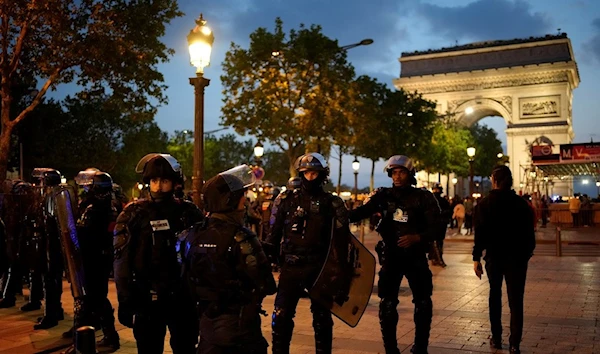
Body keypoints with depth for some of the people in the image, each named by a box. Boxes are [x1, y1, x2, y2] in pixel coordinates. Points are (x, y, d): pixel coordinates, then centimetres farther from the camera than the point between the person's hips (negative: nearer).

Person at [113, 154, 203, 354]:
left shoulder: (188, 213, 2)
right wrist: (125, 301, -11)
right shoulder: (134, 214, -3)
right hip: (146, 299, -1)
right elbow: (122, 260, -6)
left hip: (183, 298, 2)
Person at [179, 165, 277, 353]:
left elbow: (188, 279, 10)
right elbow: (267, 286, -17)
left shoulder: (192, 235, -1)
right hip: (239, 324, -6)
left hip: (207, 321, 6)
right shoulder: (240, 238, -21)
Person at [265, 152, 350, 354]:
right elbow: (274, 234, 5)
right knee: (281, 315, 0)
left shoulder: (332, 203, 2)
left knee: (322, 316, 11)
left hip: (320, 267, 0)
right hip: (291, 266, 0)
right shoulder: (287, 200, 3)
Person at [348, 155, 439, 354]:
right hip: (391, 256, 0)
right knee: (387, 304, 1)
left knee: (423, 303, 8)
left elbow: (435, 228, -8)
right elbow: (361, 212, -14)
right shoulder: (384, 195, -1)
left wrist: (416, 238, -26)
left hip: (415, 256, 0)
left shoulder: (423, 197, -3)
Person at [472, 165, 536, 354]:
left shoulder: (484, 204, -6)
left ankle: (496, 338, 18)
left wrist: (476, 258, -7)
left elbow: (480, 233, -10)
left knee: (495, 295, 16)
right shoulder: (522, 203, -1)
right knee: (515, 299, 3)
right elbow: (529, 233, 1)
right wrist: (526, 254, 10)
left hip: (494, 256, 0)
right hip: (517, 257, 0)